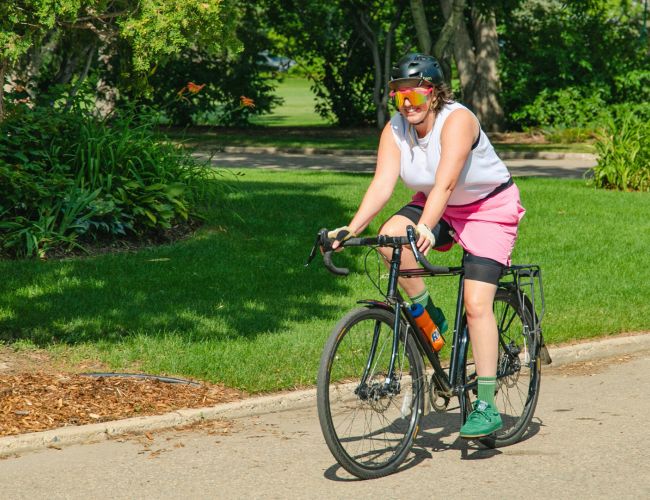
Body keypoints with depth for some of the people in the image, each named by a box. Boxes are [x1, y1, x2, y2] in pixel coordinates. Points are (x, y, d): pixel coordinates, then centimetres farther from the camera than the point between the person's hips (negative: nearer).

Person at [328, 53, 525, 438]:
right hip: (436, 208, 6)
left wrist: (425, 229, -54)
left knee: (477, 305, -17)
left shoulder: (457, 120, -27)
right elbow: (382, 185, -20)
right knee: (391, 235, -26)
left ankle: (487, 407, -11)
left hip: (489, 209, -5)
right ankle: (428, 316, -4)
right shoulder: (396, 129, -10)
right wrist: (351, 229, -35)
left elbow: (444, 183, -39)